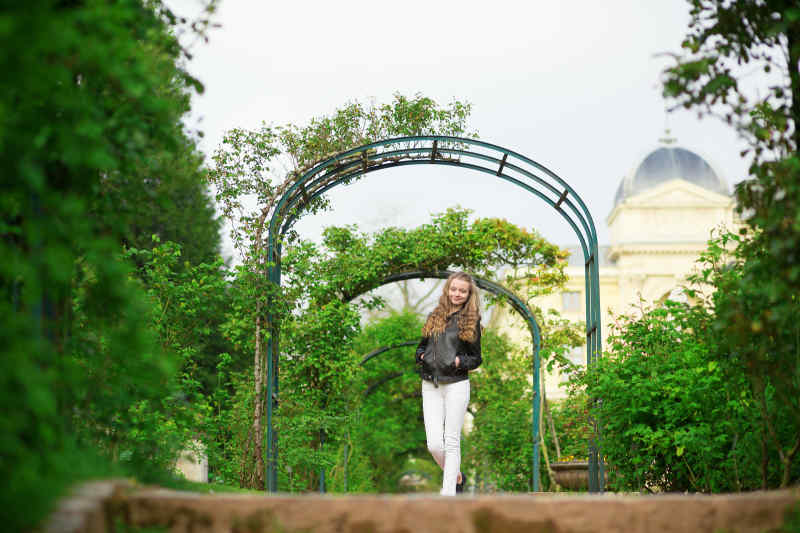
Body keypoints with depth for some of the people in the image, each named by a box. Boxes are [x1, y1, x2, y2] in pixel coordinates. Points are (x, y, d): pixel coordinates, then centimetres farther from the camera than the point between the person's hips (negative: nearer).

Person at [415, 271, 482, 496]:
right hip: (431, 387, 3)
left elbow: (476, 359, 7)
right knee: (434, 444, -3)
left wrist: (460, 361, -13)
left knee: (451, 441, -3)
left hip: (457, 385, -3)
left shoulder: (471, 321, 4)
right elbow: (422, 347, 21)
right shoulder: (434, 316, 13)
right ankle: (456, 476, 22)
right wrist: (422, 357, -1)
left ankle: (449, 491, -1)